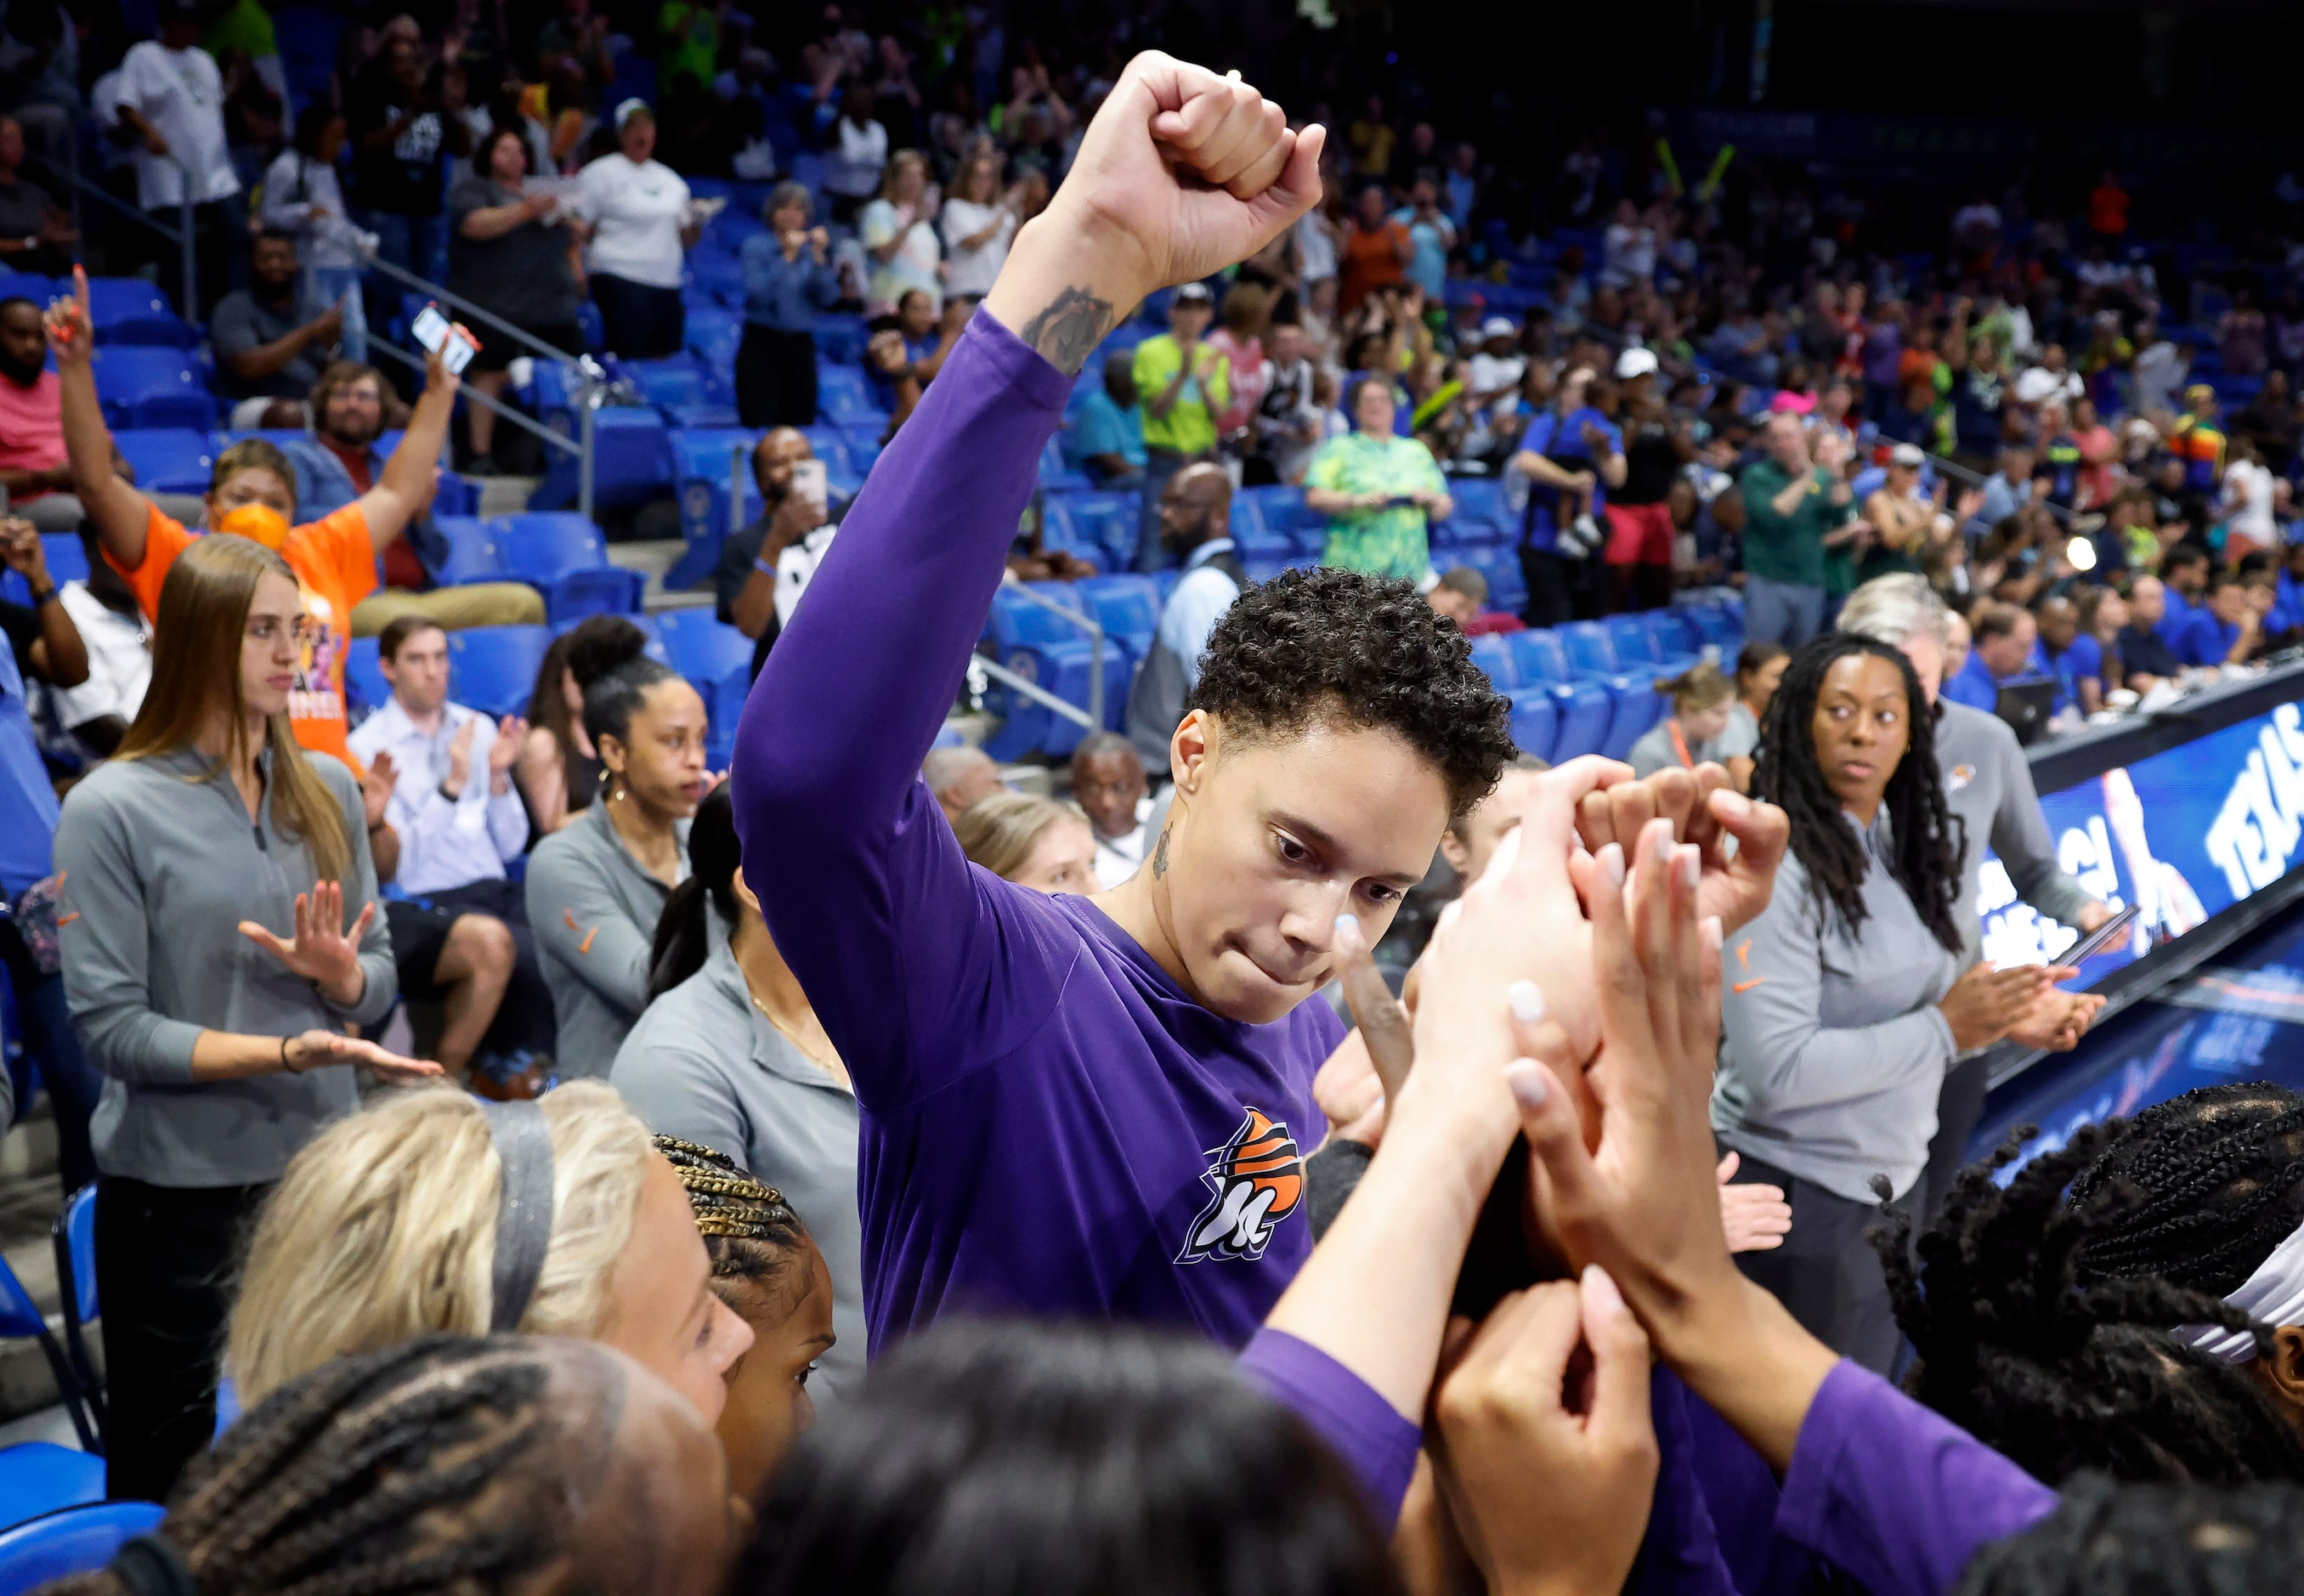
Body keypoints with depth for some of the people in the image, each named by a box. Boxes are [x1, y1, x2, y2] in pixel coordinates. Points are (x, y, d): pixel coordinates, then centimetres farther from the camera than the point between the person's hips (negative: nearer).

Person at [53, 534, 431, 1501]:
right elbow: (109, 1028, -14)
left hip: (320, 1167, 4)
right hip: (176, 1186, -4)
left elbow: (379, 983, 7)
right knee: (163, 1476, 10)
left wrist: (338, 972, -15)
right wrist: (292, 1051, -23)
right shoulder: (111, 809, -10)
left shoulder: (327, 791, 5)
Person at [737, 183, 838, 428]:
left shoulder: (812, 248, 10)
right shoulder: (756, 246, 0)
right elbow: (758, 293, -15)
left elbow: (829, 299, -1)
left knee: (802, 423, 2)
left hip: (800, 346, 4)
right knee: (759, 425, -10)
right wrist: (787, 257, -15)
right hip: (762, 344, -3)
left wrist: (819, 257, -11)